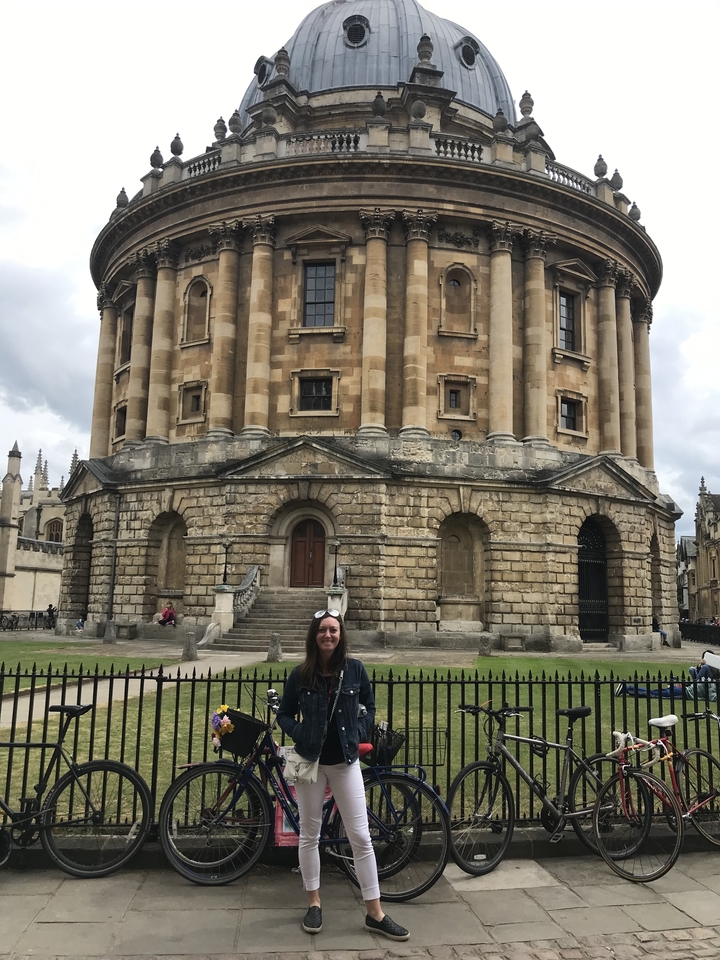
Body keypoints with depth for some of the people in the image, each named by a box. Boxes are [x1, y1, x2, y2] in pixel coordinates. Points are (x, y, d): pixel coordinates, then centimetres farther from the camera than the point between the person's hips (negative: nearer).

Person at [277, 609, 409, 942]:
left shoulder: (355, 669, -4)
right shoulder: (300, 674, -5)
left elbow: (369, 708, 9)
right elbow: (284, 714, 5)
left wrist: (357, 733, -7)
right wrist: (300, 734, -12)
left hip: (345, 762, 0)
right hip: (309, 761, 0)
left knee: (360, 837, 2)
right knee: (309, 834, 11)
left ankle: (374, 913, 12)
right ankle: (314, 903, 29)